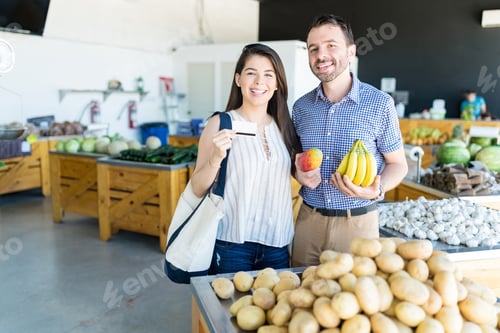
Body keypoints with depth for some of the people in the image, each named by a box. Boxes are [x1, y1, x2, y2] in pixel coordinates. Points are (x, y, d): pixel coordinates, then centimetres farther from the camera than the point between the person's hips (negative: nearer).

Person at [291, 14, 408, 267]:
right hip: (308, 220, 3)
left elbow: (398, 164, 1)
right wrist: (299, 172, -8)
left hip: (358, 223, -3)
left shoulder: (380, 103, -7)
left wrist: (377, 190, -19)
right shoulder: (301, 106, 3)